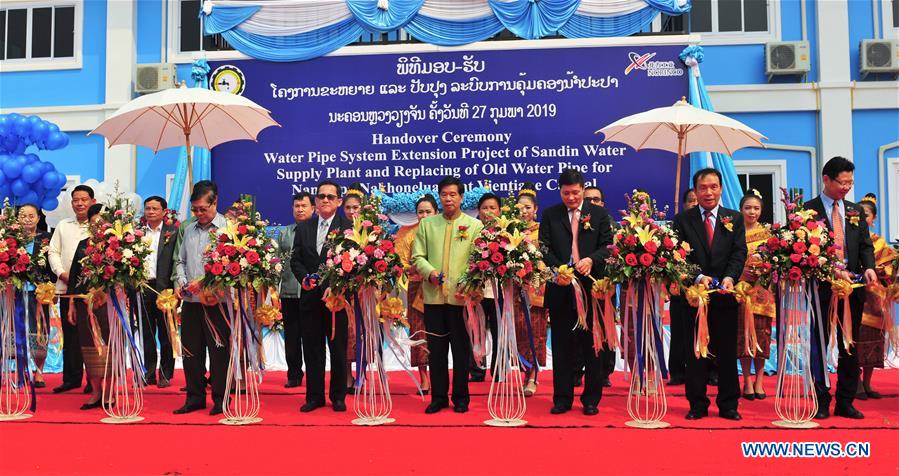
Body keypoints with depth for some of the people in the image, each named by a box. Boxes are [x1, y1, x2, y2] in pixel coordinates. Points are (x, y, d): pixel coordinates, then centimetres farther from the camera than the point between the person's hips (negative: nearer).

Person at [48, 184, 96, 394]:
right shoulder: (63, 226, 16)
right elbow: (53, 251, 14)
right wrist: (62, 273, -1)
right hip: (67, 288, 4)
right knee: (69, 334, 8)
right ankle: (71, 377, 16)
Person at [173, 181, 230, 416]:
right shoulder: (189, 229, 15)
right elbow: (180, 260, 21)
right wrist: (181, 282, 4)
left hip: (216, 300, -6)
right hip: (190, 300, 6)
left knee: (219, 351, 1)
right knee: (191, 351, 11)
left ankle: (220, 398, 12)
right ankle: (195, 397, 22)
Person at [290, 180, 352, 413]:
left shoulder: (347, 227, -3)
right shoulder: (303, 228, 11)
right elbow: (295, 259, 9)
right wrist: (304, 277, -9)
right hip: (310, 296, 4)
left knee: (338, 348, 5)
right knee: (312, 348, 9)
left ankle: (338, 397, 16)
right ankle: (314, 396, 18)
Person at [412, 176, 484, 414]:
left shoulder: (474, 225, 5)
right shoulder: (426, 224, 13)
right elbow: (417, 256, 8)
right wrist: (430, 271, -12)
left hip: (462, 296, -2)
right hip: (433, 296, 2)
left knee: (461, 349, 5)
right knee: (436, 349, 7)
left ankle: (460, 397, 16)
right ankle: (438, 396, 17)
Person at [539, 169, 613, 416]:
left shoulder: (599, 214, 7)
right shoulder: (549, 215, 8)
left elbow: (607, 246, 1)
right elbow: (544, 249, 1)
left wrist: (591, 259, -18)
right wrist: (559, 269, -16)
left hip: (592, 286, 0)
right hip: (560, 287, 1)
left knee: (592, 344, 5)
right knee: (562, 345, 7)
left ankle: (591, 398, 15)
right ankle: (562, 398, 16)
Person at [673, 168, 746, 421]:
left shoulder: (735, 219, 8)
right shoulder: (682, 220, 3)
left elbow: (739, 253, -2)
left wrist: (729, 277, -19)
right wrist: (698, 277, -20)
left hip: (725, 294, 1)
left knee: (727, 351, 8)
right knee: (695, 352, 6)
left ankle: (728, 405, 18)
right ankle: (697, 405, 15)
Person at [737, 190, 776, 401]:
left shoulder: (768, 233, 9)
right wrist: (741, 269, -14)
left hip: (763, 290, 2)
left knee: (762, 332, 2)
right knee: (743, 332, -2)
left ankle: (759, 380, 10)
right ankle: (747, 380, 6)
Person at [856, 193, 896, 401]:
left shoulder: (880, 243, 12)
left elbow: (890, 271, 8)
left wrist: (873, 269, -9)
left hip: (873, 297, 3)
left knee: (872, 339, 5)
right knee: (857, 336, -10)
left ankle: (867, 383, 15)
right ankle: (857, 383, 0)